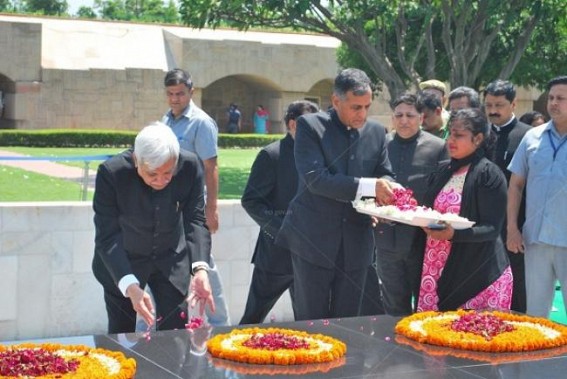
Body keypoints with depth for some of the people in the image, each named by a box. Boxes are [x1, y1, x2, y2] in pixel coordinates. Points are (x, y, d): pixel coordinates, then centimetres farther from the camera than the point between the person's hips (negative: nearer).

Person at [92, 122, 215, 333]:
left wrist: (200, 267, -33)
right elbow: (107, 237, -28)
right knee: (121, 336, 7)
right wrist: (130, 286, -41)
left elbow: (195, 220, -16)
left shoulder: (190, 166, -22)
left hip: (170, 259, 2)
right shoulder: (111, 173, -29)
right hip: (122, 261, -2)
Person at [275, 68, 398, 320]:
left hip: (356, 242, 4)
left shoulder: (376, 132, 7)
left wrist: (384, 190, -13)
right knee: (311, 322, 2)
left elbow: (386, 176, 13)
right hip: (313, 240, -4)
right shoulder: (310, 126, -7)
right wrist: (369, 186, -26)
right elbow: (315, 178, -19)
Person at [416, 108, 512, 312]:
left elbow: (492, 229, -12)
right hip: (438, 271, 5)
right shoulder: (443, 171, 12)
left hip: (476, 274, -5)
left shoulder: (490, 174, -7)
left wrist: (454, 234, -26)